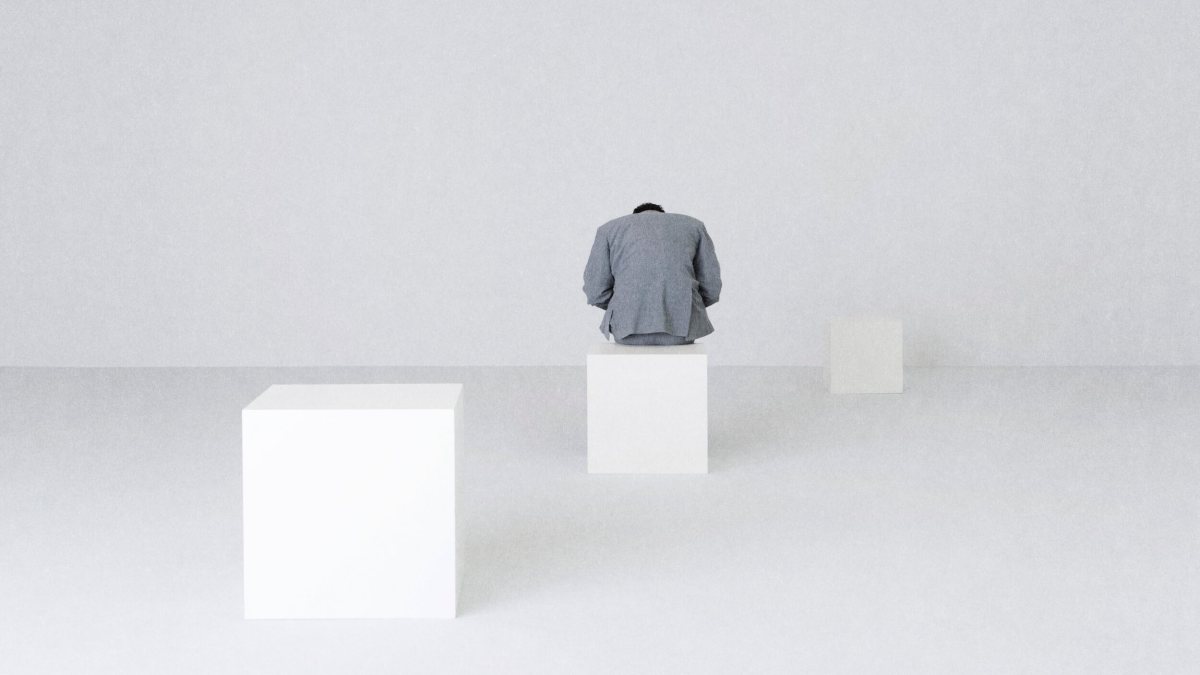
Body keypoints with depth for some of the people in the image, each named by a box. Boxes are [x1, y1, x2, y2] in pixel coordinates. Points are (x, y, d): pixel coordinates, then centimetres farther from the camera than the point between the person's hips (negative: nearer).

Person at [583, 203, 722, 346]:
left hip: (630, 327, 0)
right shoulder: (694, 226, 17)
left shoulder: (610, 229, 14)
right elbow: (710, 288, 10)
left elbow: (596, 291, 6)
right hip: (681, 326, 0)